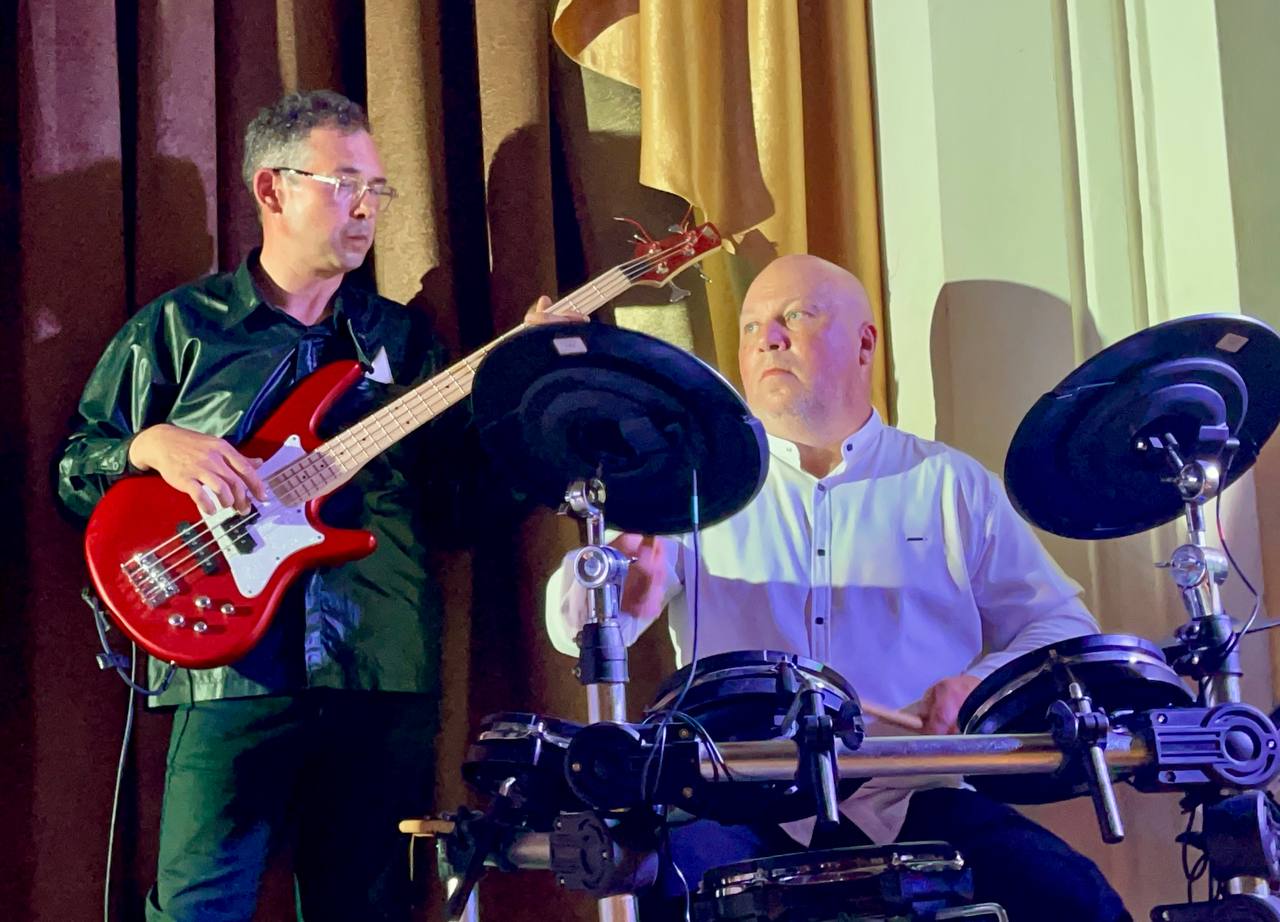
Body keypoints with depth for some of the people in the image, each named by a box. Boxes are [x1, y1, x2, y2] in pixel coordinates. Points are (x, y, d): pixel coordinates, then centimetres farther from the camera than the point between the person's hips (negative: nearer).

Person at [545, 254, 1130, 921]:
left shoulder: (951, 486, 11)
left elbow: (1065, 629, 9)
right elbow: (578, 626, 0)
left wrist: (989, 685, -14)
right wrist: (620, 592, -25)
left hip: (913, 800, 1)